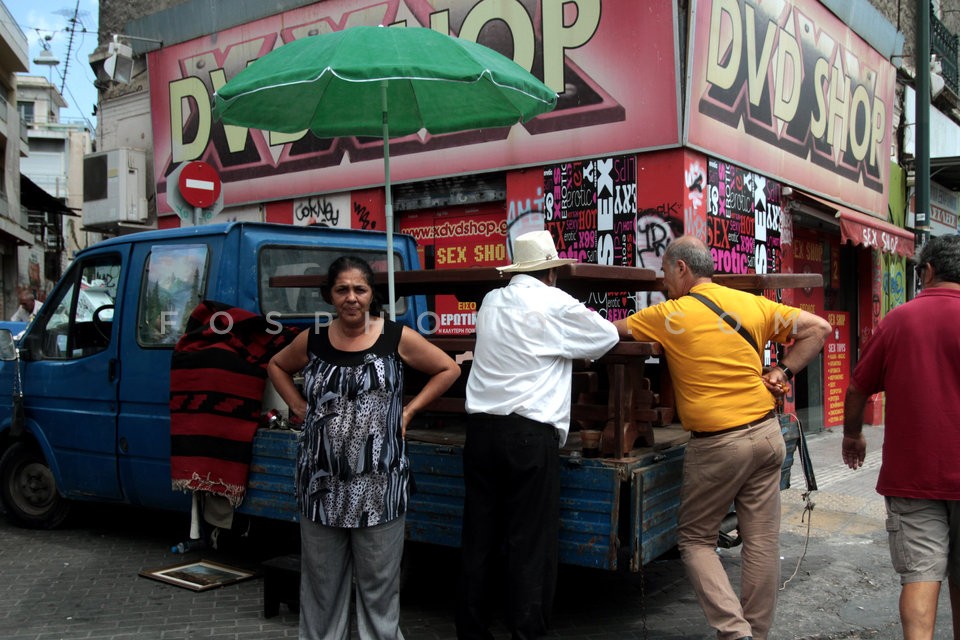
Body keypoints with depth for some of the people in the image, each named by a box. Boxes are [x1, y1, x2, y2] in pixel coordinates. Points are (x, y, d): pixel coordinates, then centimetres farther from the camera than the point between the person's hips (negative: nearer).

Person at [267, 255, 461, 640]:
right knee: (321, 577, 14)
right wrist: (299, 407, 8)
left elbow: (448, 369, 5)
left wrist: (408, 410, -1)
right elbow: (276, 366, 22)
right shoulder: (312, 340, 3)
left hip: (378, 480, -2)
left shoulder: (396, 338, -5)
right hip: (322, 478, 3)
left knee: (378, 579, 7)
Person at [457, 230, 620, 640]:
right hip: (530, 435, -6)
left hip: (481, 429, 6)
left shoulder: (491, 302, 12)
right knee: (531, 543, 1)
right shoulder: (554, 304, -3)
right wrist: (569, 343, 27)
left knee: (479, 537, 12)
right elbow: (607, 337, 8)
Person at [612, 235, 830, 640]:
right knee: (762, 539, 10)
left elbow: (609, 331, 1)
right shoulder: (753, 304, 6)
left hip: (716, 446, -5)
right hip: (766, 433, 5)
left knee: (694, 539, 10)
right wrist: (782, 372, 5)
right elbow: (818, 327, 9)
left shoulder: (670, 316, -8)